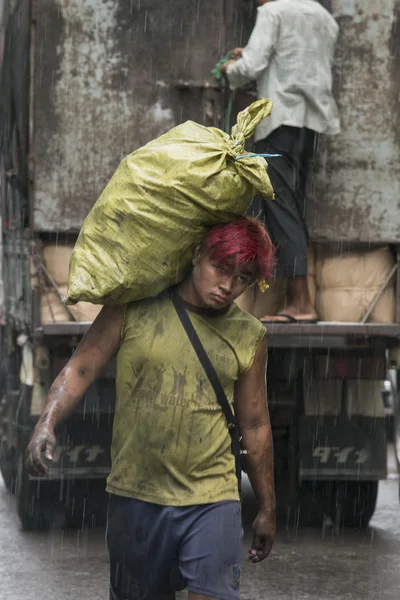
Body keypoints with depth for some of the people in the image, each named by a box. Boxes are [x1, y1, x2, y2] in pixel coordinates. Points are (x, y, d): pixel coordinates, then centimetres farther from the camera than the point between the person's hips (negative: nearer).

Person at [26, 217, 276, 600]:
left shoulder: (247, 336, 6)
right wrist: (47, 424, -21)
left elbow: (255, 427, 13)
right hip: (135, 496, 0)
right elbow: (81, 368, -3)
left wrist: (267, 510, 17)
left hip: (212, 501, 0)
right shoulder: (133, 309, 0)